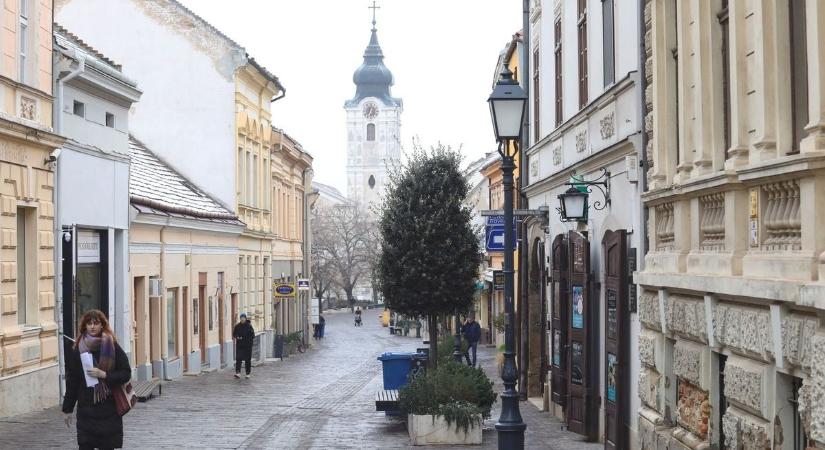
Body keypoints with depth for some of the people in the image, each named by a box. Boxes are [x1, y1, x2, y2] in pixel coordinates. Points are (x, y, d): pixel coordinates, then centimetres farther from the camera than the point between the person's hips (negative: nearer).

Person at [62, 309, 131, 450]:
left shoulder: (113, 348, -1)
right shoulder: (78, 350, 2)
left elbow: (126, 373, -1)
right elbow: (72, 381, 4)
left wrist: (104, 375, -15)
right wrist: (67, 409, 6)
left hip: (109, 408, 0)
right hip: (86, 410, 0)